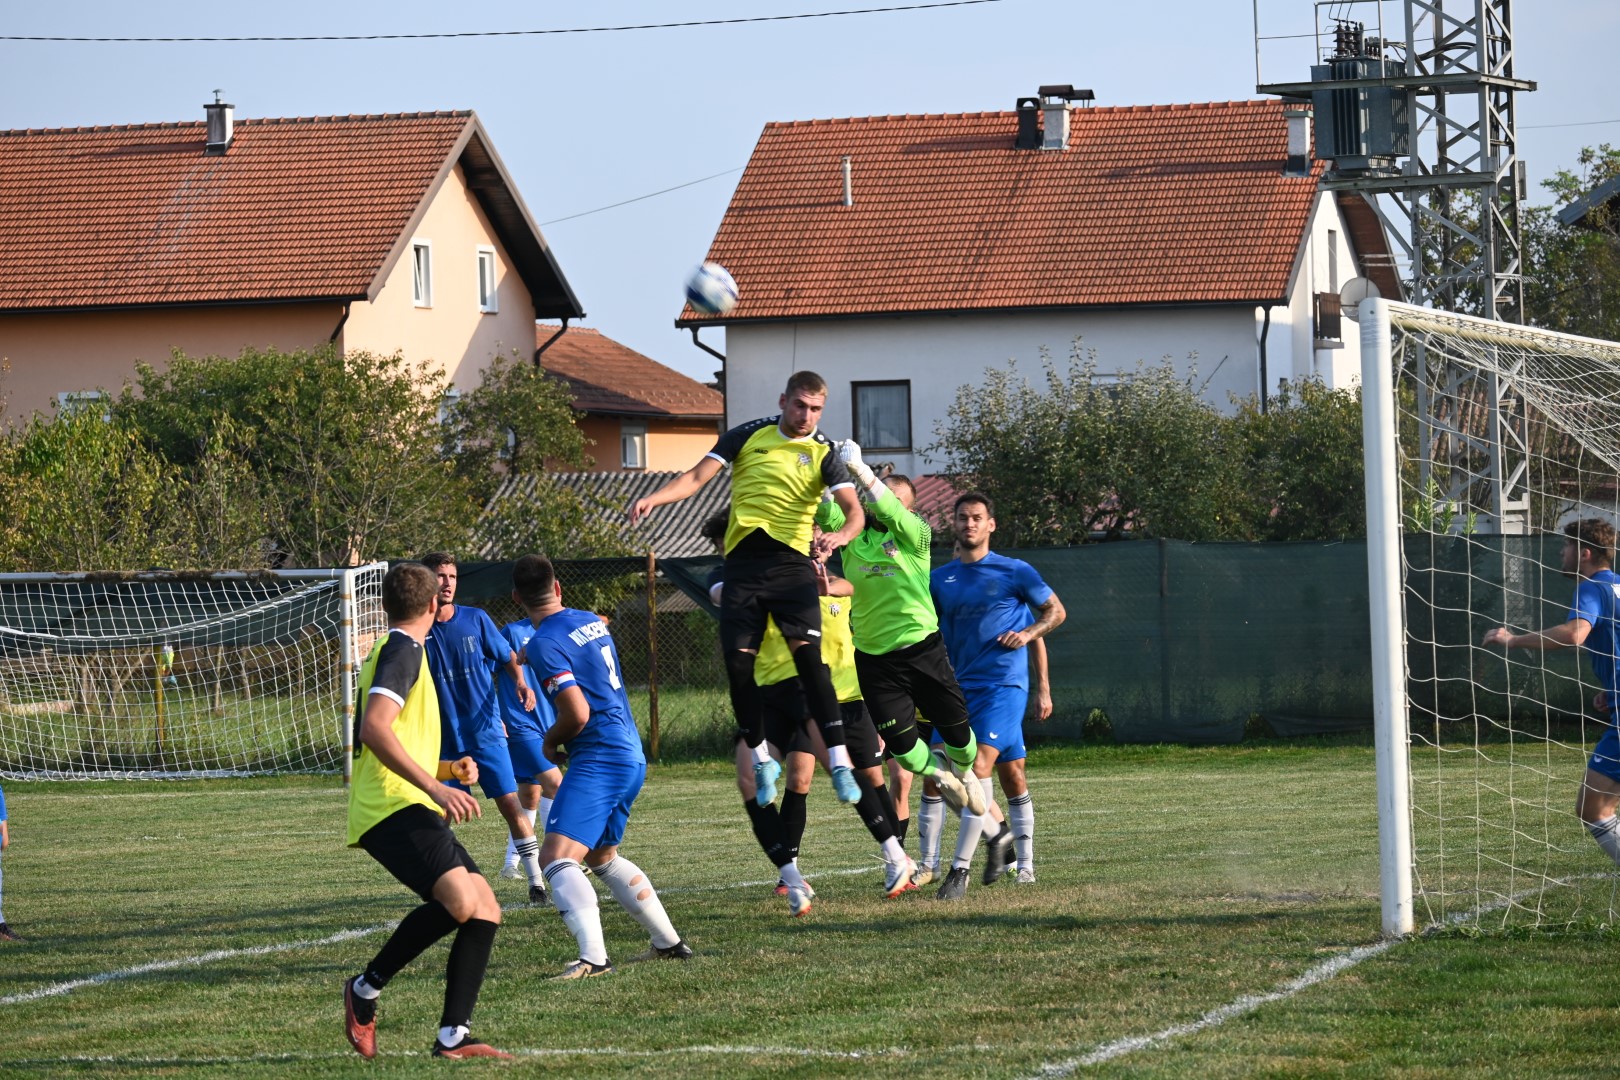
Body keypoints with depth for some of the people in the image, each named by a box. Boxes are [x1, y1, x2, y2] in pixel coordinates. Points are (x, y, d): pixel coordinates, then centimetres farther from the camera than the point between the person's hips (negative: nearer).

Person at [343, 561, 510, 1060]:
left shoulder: (394, 652, 27)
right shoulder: (403, 650, -5)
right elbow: (374, 729, -20)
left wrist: (448, 768, 26)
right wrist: (435, 786, -23)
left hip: (410, 810, 11)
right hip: (393, 808, -11)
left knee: (485, 909, 1)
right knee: (459, 898, -30)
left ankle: (452, 1038, -4)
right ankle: (367, 988, -12)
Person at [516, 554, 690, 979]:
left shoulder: (545, 644, -15)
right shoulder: (591, 621, 11)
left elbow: (577, 714, -21)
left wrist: (550, 741, -2)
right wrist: (532, 657, 43)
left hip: (598, 759, -9)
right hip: (631, 755, 9)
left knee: (557, 856, -18)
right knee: (602, 856, 26)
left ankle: (593, 957, -34)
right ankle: (669, 943, 29)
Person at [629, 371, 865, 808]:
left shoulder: (822, 453, 4)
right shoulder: (749, 436, 9)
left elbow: (854, 509, -7)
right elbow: (697, 476, 5)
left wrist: (839, 535, -31)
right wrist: (654, 499, -13)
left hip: (791, 562, -2)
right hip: (743, 561, 2)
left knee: (807, 653, -17)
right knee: (738, 659, -5)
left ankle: (840, 762, -18)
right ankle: (761, 759, 13)